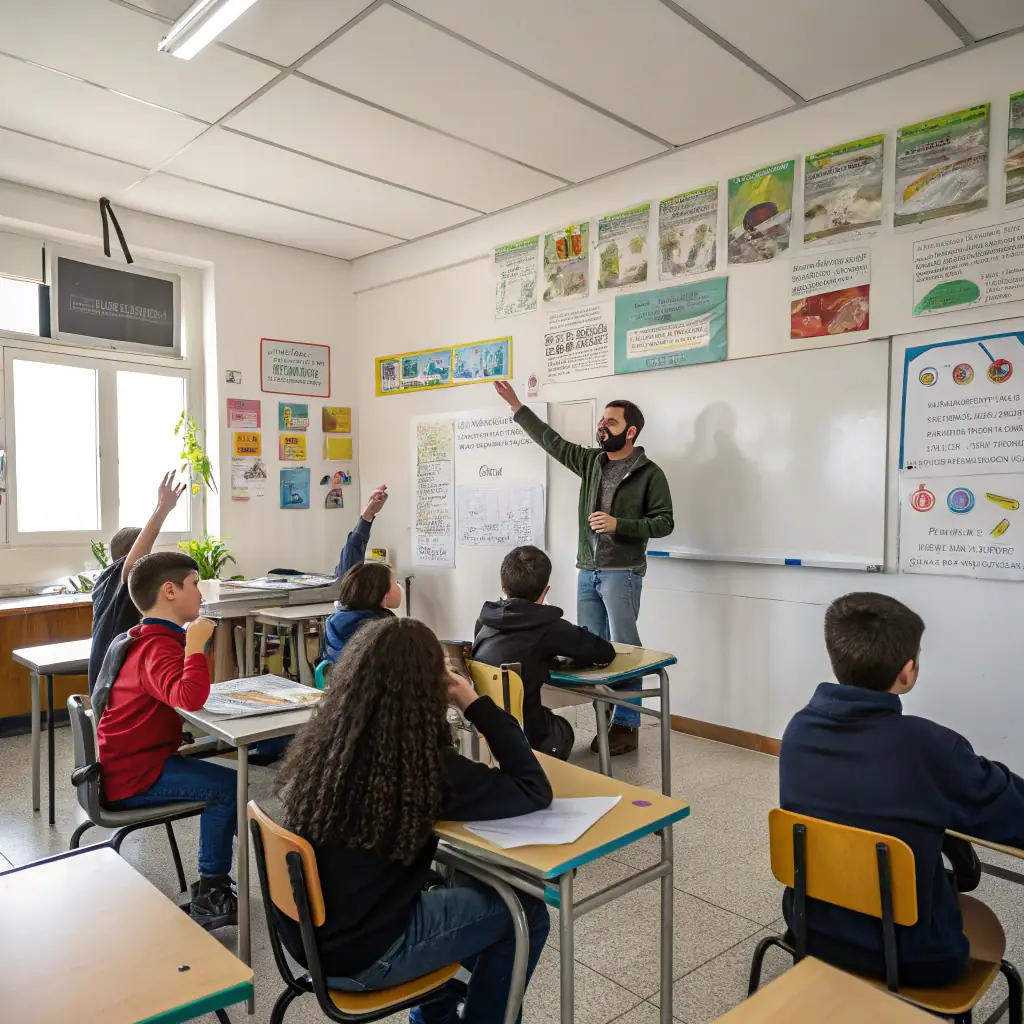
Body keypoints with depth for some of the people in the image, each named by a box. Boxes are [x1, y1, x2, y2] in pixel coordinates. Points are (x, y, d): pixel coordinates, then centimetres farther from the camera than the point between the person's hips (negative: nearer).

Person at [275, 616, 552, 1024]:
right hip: (360, 956, -7)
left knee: (464, 892, 26)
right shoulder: (423, 764, -27)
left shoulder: (321, 740, -9)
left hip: (307, 934, 7)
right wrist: (477, 705, -15)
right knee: (526, 915, 9)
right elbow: (535, 792, -16)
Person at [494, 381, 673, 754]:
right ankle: (606, 718, 21)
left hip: (622, 573, -6)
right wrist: (516, 405, 13)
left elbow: (664, 522, -8)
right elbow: (551, 440, 14)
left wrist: (618, 524, -18)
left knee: (625, 650, -2)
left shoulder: (649, 474, -6)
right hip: (587, 571, 6)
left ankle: (627, 725, 7)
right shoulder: (591, 461, 10)